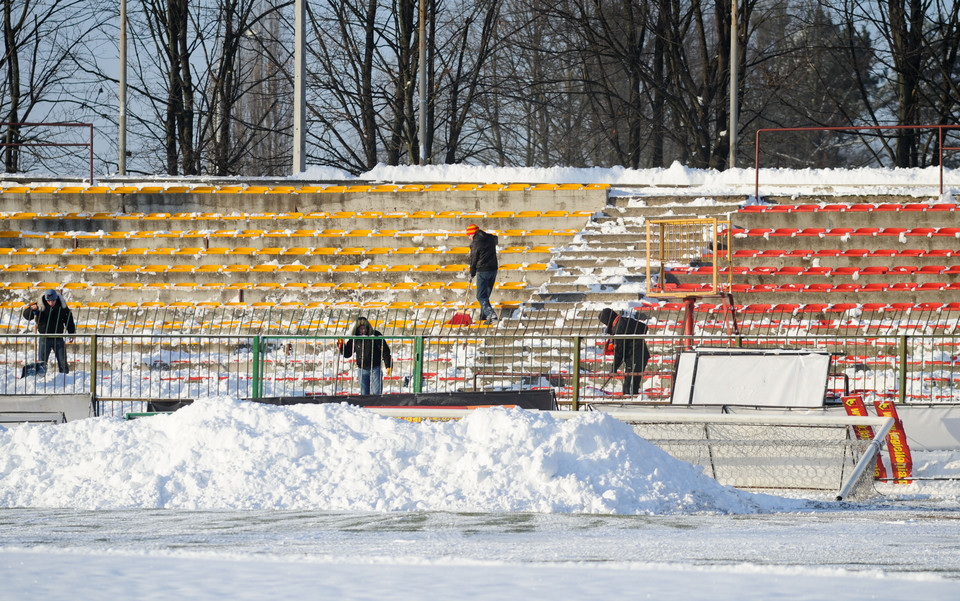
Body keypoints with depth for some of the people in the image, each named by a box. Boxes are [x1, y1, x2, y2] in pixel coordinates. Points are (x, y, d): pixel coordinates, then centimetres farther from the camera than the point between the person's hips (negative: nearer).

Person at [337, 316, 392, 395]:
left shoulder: (375, 335, -8)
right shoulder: (354, 339, 1)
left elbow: (385, 351, -3)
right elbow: (347, 354, 9)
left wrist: (388, 366, -6)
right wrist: (341, 345, -9)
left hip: (375, 368, -3)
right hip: (363, 370, 3)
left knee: (376, 393, -9)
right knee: (364, 394, 6)